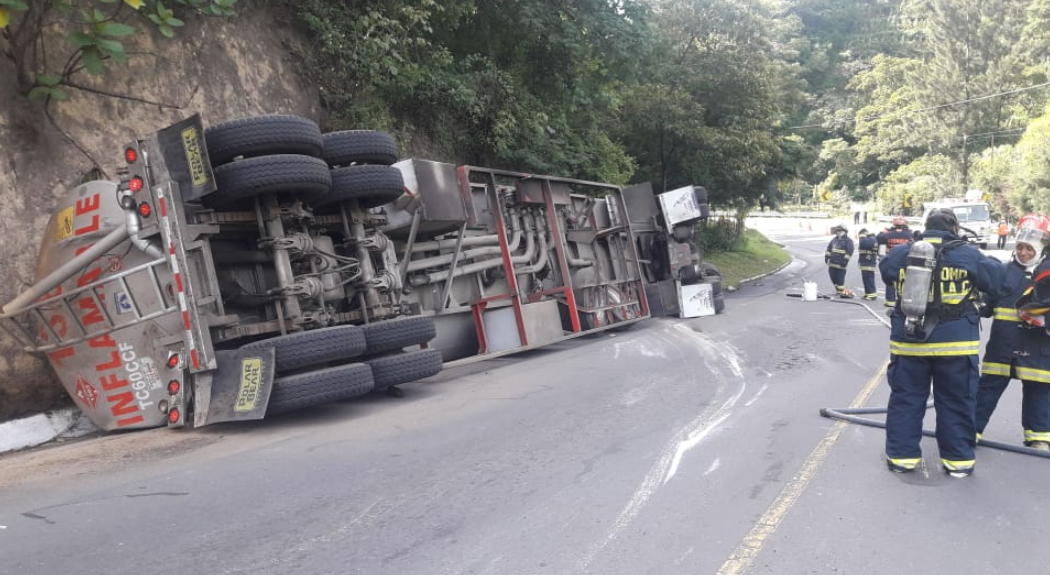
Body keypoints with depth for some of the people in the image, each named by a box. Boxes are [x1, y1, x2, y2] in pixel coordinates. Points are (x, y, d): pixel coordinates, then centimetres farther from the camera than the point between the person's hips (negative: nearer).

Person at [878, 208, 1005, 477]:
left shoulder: (901, 253, -2)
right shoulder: (968, 254, -6)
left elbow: (886, 272, 18)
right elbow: (994, 279, 6)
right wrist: (990, 261, 27)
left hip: (909, 340, 2)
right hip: (956, 342, -1)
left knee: (905, 399, 10)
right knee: (956, 402, 11)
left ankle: (901, 455, 15)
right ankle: (958, 459, 17)